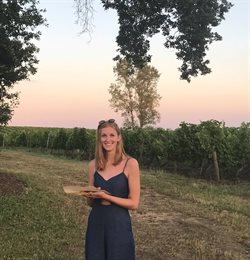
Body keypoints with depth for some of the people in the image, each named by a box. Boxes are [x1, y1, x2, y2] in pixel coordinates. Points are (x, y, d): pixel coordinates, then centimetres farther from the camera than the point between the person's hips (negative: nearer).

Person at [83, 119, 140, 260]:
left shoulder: (130, 163, -9)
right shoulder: (93, 165, 4)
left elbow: (134, 203, -9)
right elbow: (91, 202, 12)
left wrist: (106, 196, -19)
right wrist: (88, 195, -10)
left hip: (119, 225, -3)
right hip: (95, 224, 4)